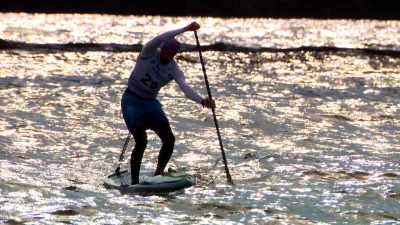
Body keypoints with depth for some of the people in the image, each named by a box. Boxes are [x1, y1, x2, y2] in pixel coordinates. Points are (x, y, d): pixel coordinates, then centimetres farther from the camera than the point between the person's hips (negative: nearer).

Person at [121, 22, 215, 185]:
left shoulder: (174, 70, -6)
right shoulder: (149, 53, -14)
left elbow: (185, 88, -21)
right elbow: (160, 39, -34)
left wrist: (202, 101, -40)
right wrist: (184, 29, -43)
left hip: (150, 104, 5)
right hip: (131, 101, -5)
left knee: (169, 140, -7)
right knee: (141, 141, -17)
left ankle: (158, 176, 8)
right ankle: (134, 182, -10)